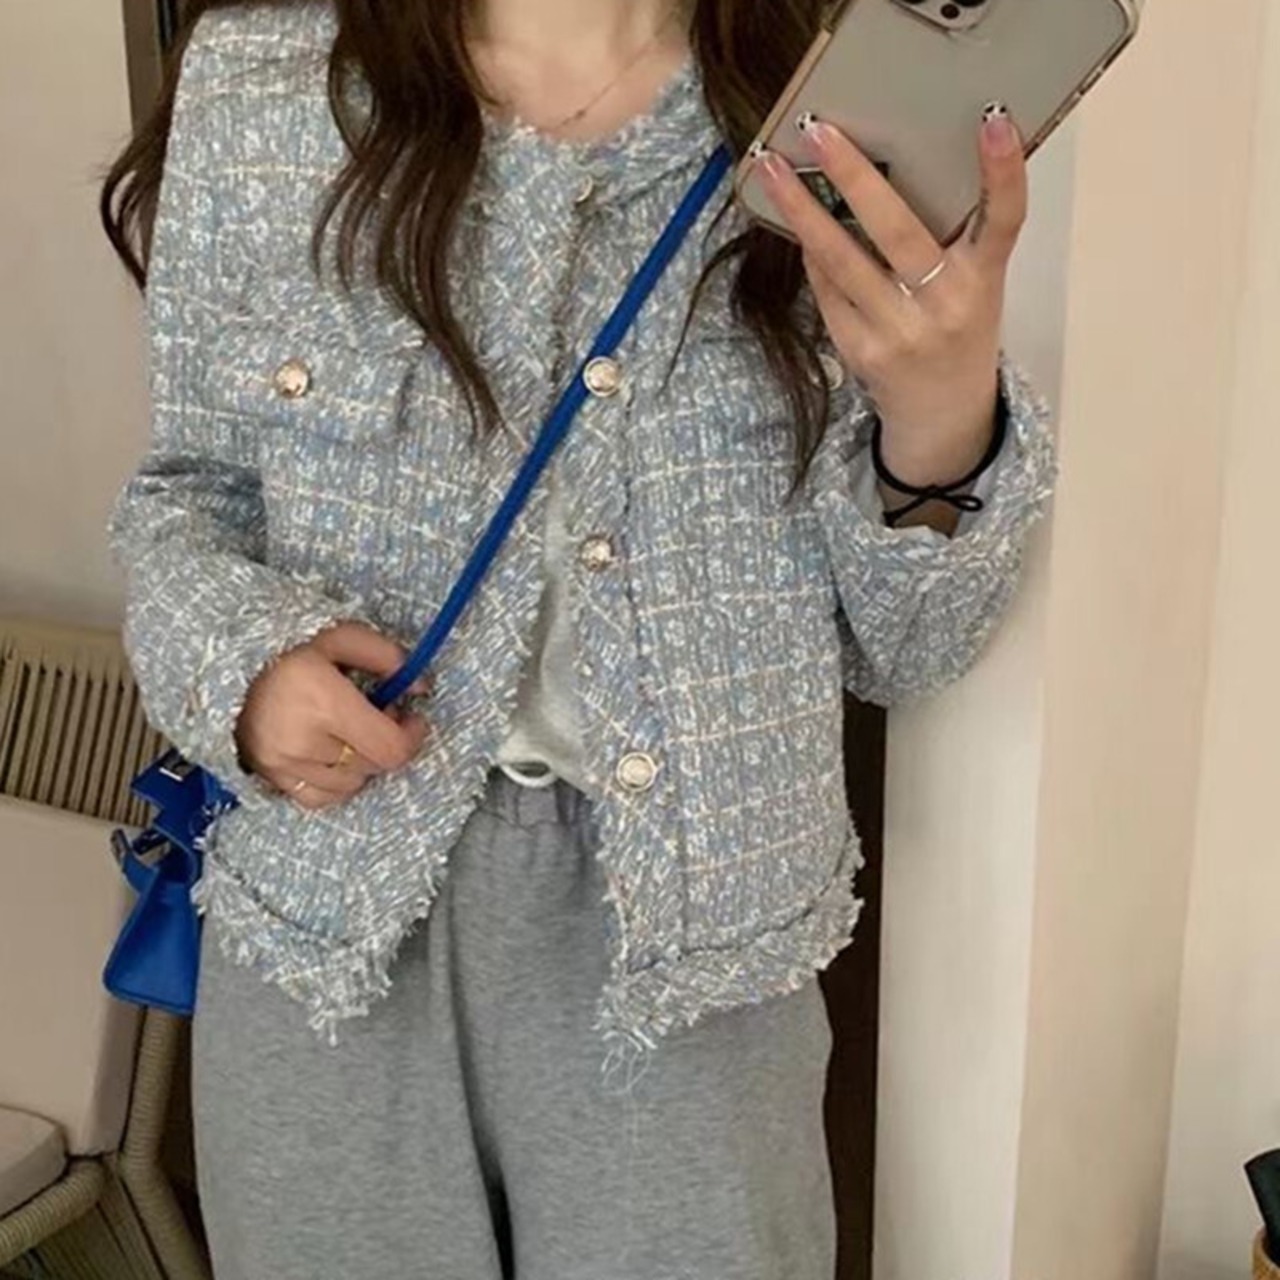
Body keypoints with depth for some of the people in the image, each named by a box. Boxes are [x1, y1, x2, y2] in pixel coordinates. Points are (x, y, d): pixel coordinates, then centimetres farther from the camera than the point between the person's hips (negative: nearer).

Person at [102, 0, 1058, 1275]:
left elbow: (896, 646, -2)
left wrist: (945, 423, -21)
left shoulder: (848, 112, -5)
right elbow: (186, 491, 7)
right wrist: (234, 652, -14)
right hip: (332, 929, 2)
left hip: (686, 948, -1)